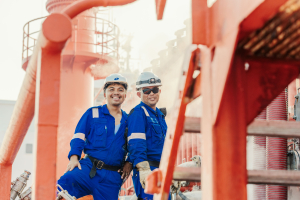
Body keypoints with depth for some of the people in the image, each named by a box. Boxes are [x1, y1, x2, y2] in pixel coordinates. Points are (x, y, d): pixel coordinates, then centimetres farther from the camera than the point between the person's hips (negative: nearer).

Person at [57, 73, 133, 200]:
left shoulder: (128, 121, 17)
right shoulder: (93, 113, 10)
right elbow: (78, 136, 5)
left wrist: (130, 162, 7)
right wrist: (74, 157, -12)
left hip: (112, 178, 3)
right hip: (89, 167, -3)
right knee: (66, 181, -33)